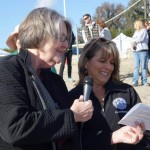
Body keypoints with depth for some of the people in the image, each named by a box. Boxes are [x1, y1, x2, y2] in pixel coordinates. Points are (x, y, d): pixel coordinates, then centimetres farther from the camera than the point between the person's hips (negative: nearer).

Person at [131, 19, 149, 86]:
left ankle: (144, 81, 0)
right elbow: (133, 39, 14)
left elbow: (141, 39, -8)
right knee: (136, 67, -2)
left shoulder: (144, 30, 4)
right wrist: (134, 44, -7)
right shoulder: (135, 32, 23)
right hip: (135, 51, 5)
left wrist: (134, 41, 6)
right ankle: (135, 81, -4)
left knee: (143, 66, -5)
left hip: (143, 50, -5)